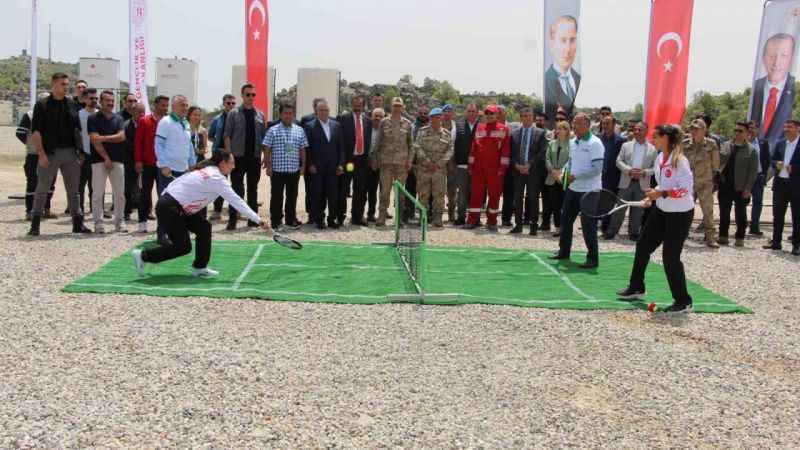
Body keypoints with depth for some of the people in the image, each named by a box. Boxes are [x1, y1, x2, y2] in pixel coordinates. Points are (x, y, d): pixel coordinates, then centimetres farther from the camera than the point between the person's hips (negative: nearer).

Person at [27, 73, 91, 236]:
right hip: (50, 153, -4)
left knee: (73, 190, 9)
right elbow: (36, 131, -7)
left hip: (70, 152, 4)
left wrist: (80, 151, 8)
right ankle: (35, 224, 5)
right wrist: (41, 154, -15)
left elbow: (78, 130, 15)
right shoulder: (42, 105, -2)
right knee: (42, 190, 0)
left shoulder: (71, 104, 11)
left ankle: (78, 223, 16)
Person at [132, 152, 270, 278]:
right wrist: (259, 221, -20)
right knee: (183, 247, -3)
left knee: (204, 228, 6)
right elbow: (236, 201, -20)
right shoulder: (217, 178, -17)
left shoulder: (207, 170, 9)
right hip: (168, 208, -9)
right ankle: (143, 255, 10)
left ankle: (199, 268, 13)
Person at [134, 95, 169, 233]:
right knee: (145, 192, 4)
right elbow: (138, 141, -1)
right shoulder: (144, 121, 2)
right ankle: (143, 221, 9)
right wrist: (138, 161, -7)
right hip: (148, 164, -1)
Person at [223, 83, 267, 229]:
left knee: (253, 189, 10)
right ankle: (232, 219, 1)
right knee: (237, 189, -3)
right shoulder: (234, 113, 0)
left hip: (255, 157, 3)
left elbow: (264, 137, 11)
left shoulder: (260, 115, 10)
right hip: (238, 157, -3)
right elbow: (227, 135, -3)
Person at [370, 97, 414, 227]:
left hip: (401, 162, 1)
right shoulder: (384, 122, 7)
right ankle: (381, 217, 3)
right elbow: (378, 142, 8)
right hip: (386, 161, 0)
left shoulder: (407, 124, 7)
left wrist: (409, 160, -1)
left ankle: (399, 217, 12)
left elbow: (411, 144, 8)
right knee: (385, 190, -3)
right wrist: (375, 160, 5)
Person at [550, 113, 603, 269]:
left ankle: (593, 258, 7)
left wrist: (575, 176, -20)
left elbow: (597, 168, -19)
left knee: (588, 225, -4)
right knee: (565, 219, 14)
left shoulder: (595, 143, -14)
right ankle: (564, 251, 30)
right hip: (573, 189, 8)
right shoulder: (573, 142, 9)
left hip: (589, 191, -8)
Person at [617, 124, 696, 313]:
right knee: (643, 246, 14)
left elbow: (687, 188, -25)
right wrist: (653, 196, 5)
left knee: (671, 257, -5)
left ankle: (684, 302, 12)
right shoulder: (660, 158, 3)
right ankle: (636, 288, 31)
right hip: (661, 210, 9)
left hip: (680, 214, -9)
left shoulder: (679, 160, -22)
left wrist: (661, 193, -27)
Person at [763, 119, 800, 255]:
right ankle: (776, 242, 21)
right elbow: (772, 160, 14)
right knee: (777, 215, 11)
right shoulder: (780, 143, 11)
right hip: (780, 184, 5)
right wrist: (776, 164, -6)